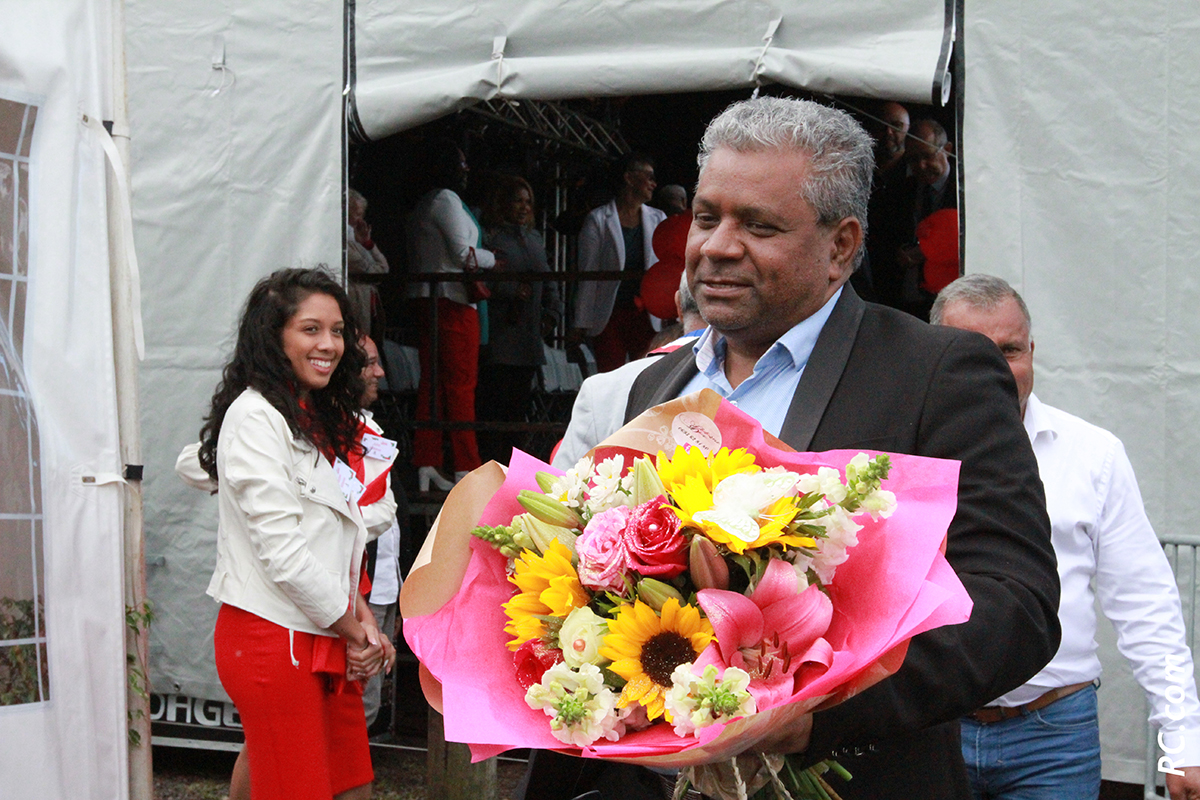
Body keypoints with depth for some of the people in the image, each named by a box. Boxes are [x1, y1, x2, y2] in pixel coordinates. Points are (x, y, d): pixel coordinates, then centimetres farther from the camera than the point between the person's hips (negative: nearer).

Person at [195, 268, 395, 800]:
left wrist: (361, 614, 3)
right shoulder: (255, 416, -12)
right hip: (274, 637, -9)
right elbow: (281, 549, -17)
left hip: (326, 637, 9)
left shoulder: (317, 418, 18)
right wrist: (353, 630, -8)